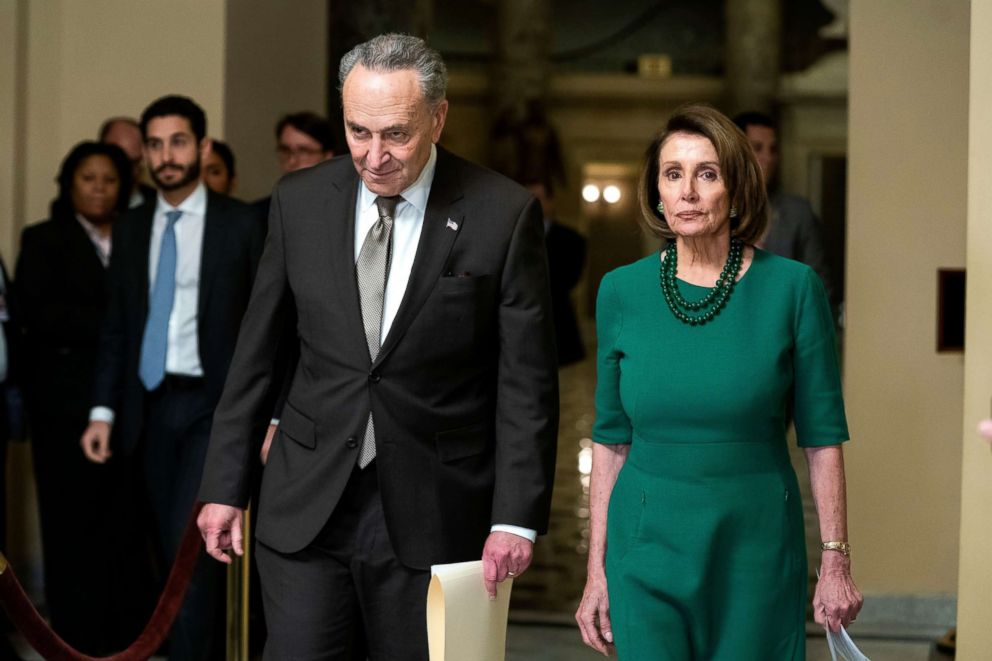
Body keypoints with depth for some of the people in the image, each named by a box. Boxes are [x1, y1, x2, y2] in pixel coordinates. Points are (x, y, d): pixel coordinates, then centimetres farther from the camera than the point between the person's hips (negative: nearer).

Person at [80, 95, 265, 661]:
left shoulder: (242, 225, -2)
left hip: (214, 405, -5)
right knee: (177, 552, 9)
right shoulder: (131, 230, 10)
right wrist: (104, 410, 5)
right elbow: (116, 327, 12)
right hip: (151, 404, 5)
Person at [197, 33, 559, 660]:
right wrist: (225, 486, 8)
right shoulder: (301, 201, 3)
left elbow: (527, 383, -4)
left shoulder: (503, 214, -6)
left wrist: (516, 517, -9)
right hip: (307, 509, 2)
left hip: (432, 515, -2)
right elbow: (256, 355, 10)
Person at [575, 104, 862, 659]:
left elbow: (823, 436, -2)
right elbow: (611, 439, 5)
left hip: (756, 549, -1)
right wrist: (597, 571, 4)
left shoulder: (793, 288, -5)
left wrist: (836, 562, -4)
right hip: (648, 547, 1)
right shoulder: (622, 291, 1)